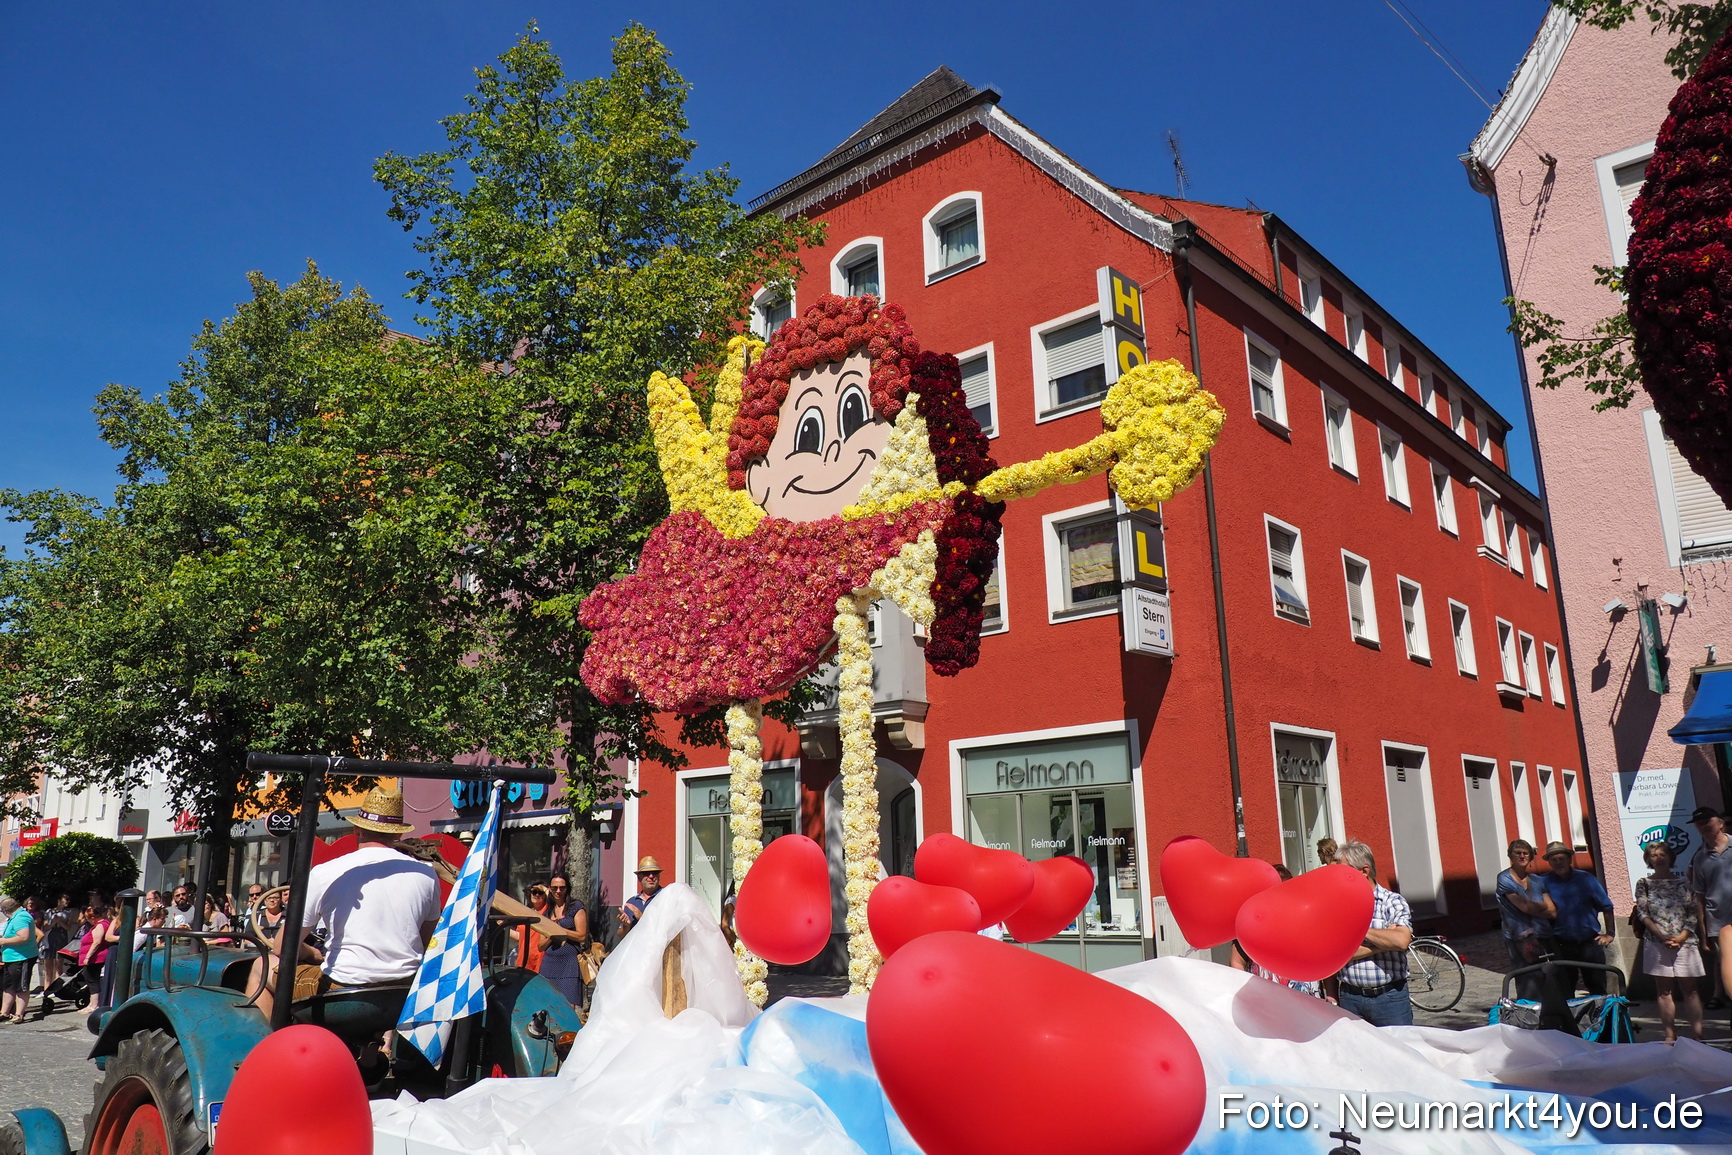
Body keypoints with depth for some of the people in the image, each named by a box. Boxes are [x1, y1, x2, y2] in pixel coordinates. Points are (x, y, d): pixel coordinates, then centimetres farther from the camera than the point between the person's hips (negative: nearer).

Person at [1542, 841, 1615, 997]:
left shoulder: (1585, 879, 1)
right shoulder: (1546, 884, -1)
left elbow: (1606, 906, 6)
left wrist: (1609, 934, 2)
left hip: (1590, 942, 0)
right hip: (1562, 945, 0)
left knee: (1598, 988, 6)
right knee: (1565, 993, 6)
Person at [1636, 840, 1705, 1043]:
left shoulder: (1683, 882, 7)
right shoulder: (1643, 884, 6)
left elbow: (1693, 912, 2)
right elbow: (1643, 914, 1)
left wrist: (1682, 936, -11)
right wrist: (1662, 936, -11)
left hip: (1684, 942, 0)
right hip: (1656, 943, 0)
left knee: (1689, 988, -1)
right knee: (1663, 990, 3)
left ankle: (1697, 1034, 1)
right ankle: (1670, 1035, 6)